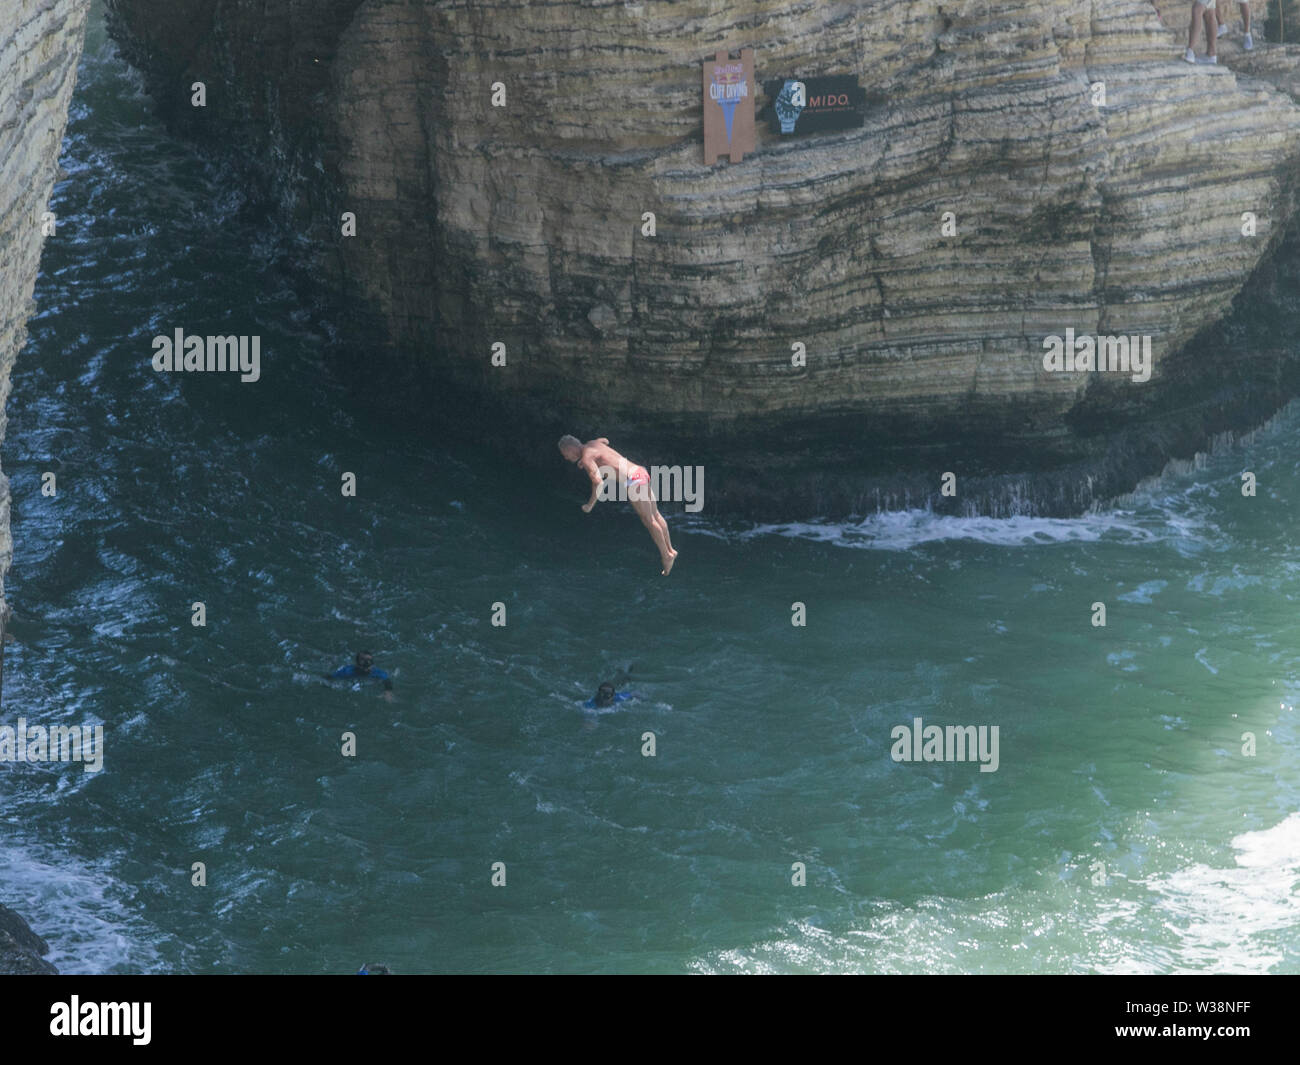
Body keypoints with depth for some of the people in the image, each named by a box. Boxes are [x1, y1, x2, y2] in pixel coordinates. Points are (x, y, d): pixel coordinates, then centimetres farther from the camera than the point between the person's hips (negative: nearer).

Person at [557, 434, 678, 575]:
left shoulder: (587, 458, -9)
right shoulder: (592, 444, 18)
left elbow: (598, 483, -23)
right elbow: (605, 441, 44)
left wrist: (590, 505, -11)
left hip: (632, 480, -9)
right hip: (641, 472, 9)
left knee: (648, 520, -2)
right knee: (655, 515, 15)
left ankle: (666, 555, 3)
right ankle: (670, 550, 21)